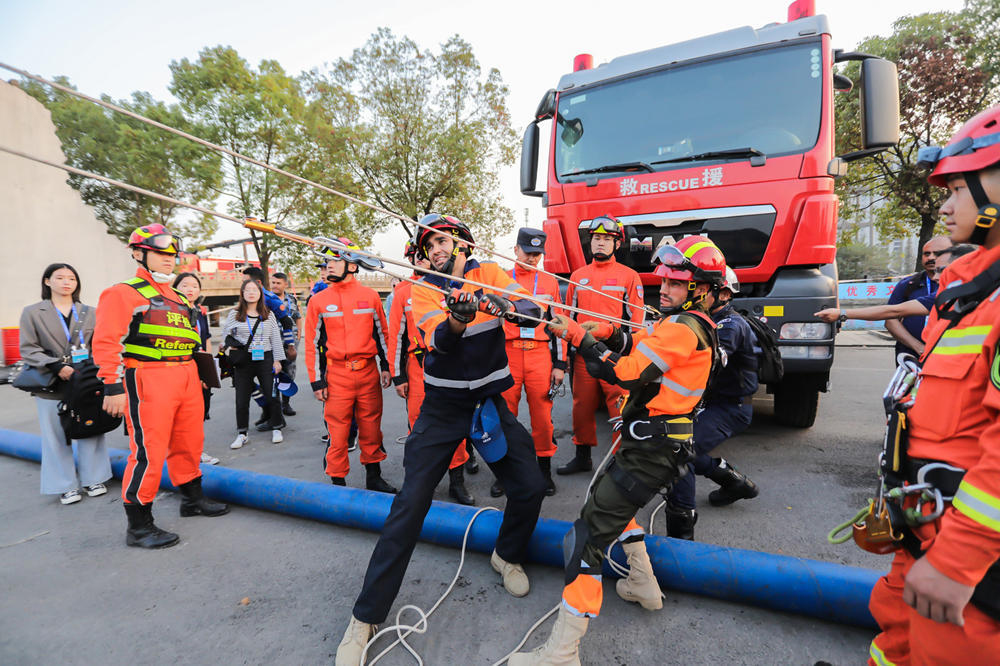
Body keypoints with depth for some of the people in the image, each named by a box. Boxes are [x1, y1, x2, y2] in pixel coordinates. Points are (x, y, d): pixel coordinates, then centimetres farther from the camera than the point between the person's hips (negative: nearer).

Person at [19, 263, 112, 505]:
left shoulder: (89, 312, 9)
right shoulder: (32, 313, 3)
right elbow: (28, 349, -1)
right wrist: (56, 366, -15)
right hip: (52, 385, -1)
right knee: (56, 435, 5)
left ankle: (93, 479, 20)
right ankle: (66, 486, 16)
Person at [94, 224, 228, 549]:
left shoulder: (178, 297, 22)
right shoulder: (123, 293, -4)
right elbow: (107, 342, -12)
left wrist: (197, 374, 24)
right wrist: (113, 386, -18)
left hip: (187, 379, 8)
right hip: (148, 381, -8)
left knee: (189, 443, 17)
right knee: (149, 452, -5)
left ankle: (193, 498, 34)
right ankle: (138, 526, 7)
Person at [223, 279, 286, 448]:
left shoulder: (268, 314, 6)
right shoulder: (235, 314, 4)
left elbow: (276, 338, 7)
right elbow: (226, 334, 14)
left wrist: (277, 360, 2)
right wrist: (231, 346, -5)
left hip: (265, 359, 0)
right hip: (243, 361, 0)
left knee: (271, 395, 2)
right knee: (242, 399, 4)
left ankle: (276, 429, 17)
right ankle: (242, 434, 16)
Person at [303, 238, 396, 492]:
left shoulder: (370, 296, 3)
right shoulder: (318, 301, 2)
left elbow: (381, 332, 11)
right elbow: (312, 343, 3)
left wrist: (386, 366, 6)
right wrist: (316, 381, -1)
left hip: (368, 371, 1)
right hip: (337, 374, -1)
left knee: (371, 426, 11)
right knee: (337, 430, 2)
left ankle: (373, 476, 27)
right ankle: (338, 481, 18)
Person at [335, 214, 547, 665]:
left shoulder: (489, 275, 3)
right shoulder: (423, 290, -2)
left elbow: (532, 310, -12)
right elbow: (441, 341, -19)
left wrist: (498, 302, -33)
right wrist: (456, 320, -42)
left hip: (490, 401, 2)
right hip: (443, 405, -2)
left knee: (529, 487, -1)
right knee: (411, 502, -8)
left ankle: (507, 556, 31)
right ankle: (366, 616, 5)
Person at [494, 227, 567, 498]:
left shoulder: (550, 282, 10)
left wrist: (560, 364, 4)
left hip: (540, 355, 1)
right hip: (507, 355, 0)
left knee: (542, 415, 4)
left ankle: (544, 471, 20)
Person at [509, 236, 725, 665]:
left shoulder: (683, 328, -19)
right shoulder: (696, 325, 13)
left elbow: (625, 373, -22)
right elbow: (641, 347, 14)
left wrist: (578, 336, -14)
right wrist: (609, 332, -4)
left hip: (650, 452, -10)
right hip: (661, 446, 10)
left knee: (588, 536, -9)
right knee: (609, 497, 31)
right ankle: (643, 584, 41)